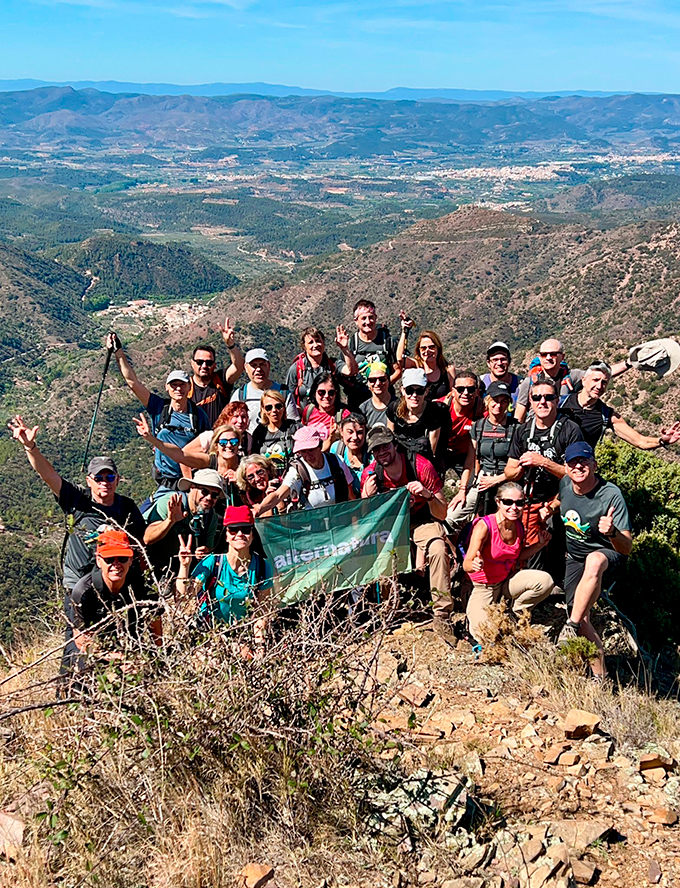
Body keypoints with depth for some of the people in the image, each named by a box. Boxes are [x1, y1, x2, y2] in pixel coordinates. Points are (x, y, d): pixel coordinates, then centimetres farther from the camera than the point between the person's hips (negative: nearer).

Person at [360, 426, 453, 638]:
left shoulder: (421, 466, -19)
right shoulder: (370, 473, -11)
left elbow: (442, 514, -15)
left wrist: (428, 495, -35)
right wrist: (367, 496, -23)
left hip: (422, 520, -3)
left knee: (439, 550, -34)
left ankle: (442, 617, -24)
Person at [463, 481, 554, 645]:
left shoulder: (518, 526, -6)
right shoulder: (484, 526, -25)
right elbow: (467, 564, -30)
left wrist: (539, 544, -2)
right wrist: (474, 565, -53)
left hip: (508, 580, 5)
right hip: (484, 587, -5)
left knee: (545, 581, -20)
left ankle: (515, 614, 6)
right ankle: (473, 611, 13)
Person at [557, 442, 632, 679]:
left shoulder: (611, 495, -23)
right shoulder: (565, 484, -8)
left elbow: (627, 548, -24)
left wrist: (613, 533, -42)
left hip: (608, 556, -5)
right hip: (575, 559, 5)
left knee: (594, 562, -41)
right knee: (583, 620, -11)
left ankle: (571, 626, -35)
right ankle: (600, 675, 5)